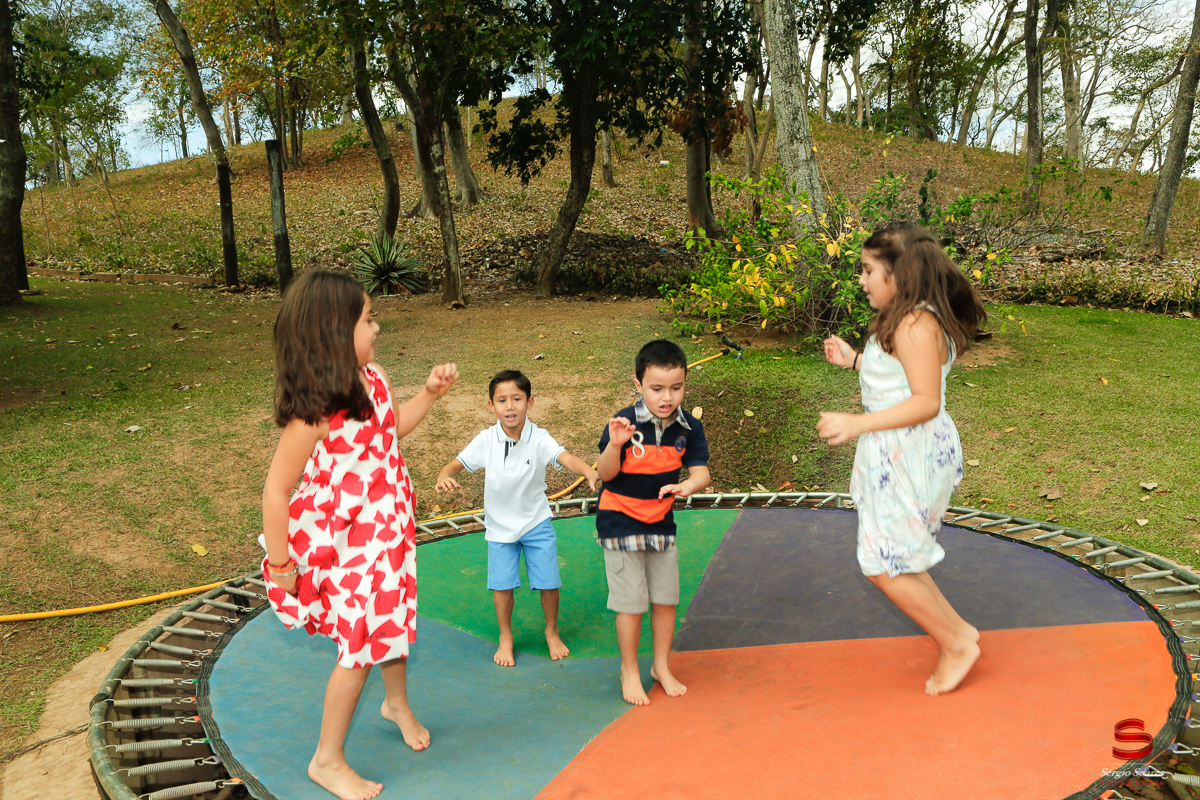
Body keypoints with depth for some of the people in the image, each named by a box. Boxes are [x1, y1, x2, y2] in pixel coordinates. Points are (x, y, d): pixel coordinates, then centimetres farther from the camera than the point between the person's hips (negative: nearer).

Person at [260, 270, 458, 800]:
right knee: (360, 647, 1)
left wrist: (429, 392, 6)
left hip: (387, 534, 8)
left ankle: (397, 704, 53)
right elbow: (276, 490, -23)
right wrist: (281, 564, -16)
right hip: (344, 547, -8)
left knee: (393, 622, 24)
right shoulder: (314, 412, -29)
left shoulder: (370, 378, -4)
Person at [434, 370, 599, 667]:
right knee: (502, 585, 3)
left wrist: (590, 472, -54)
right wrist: (444, 476, -35)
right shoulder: (486, 440, -13)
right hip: (500, 525, 1)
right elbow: (458, 463, -11)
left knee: (549, 583, 3)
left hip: (537, 522, -1)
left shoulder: (539, 438, -18)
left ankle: (552, 632, 30)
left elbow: (565, 457, -33)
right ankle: (505, 637, 29)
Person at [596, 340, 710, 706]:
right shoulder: (625, 423, -17)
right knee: (631, 603, 1)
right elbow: (605, 474, -14)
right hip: (620, 522, -4)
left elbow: (700, 471, -10)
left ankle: (661, 667, 32)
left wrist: (687, 486, -32)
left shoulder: (689, 427, -6)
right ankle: (629, 671, 22)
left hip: (662, 521, 4)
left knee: (666, 599, 12)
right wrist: (615, 445, -34)